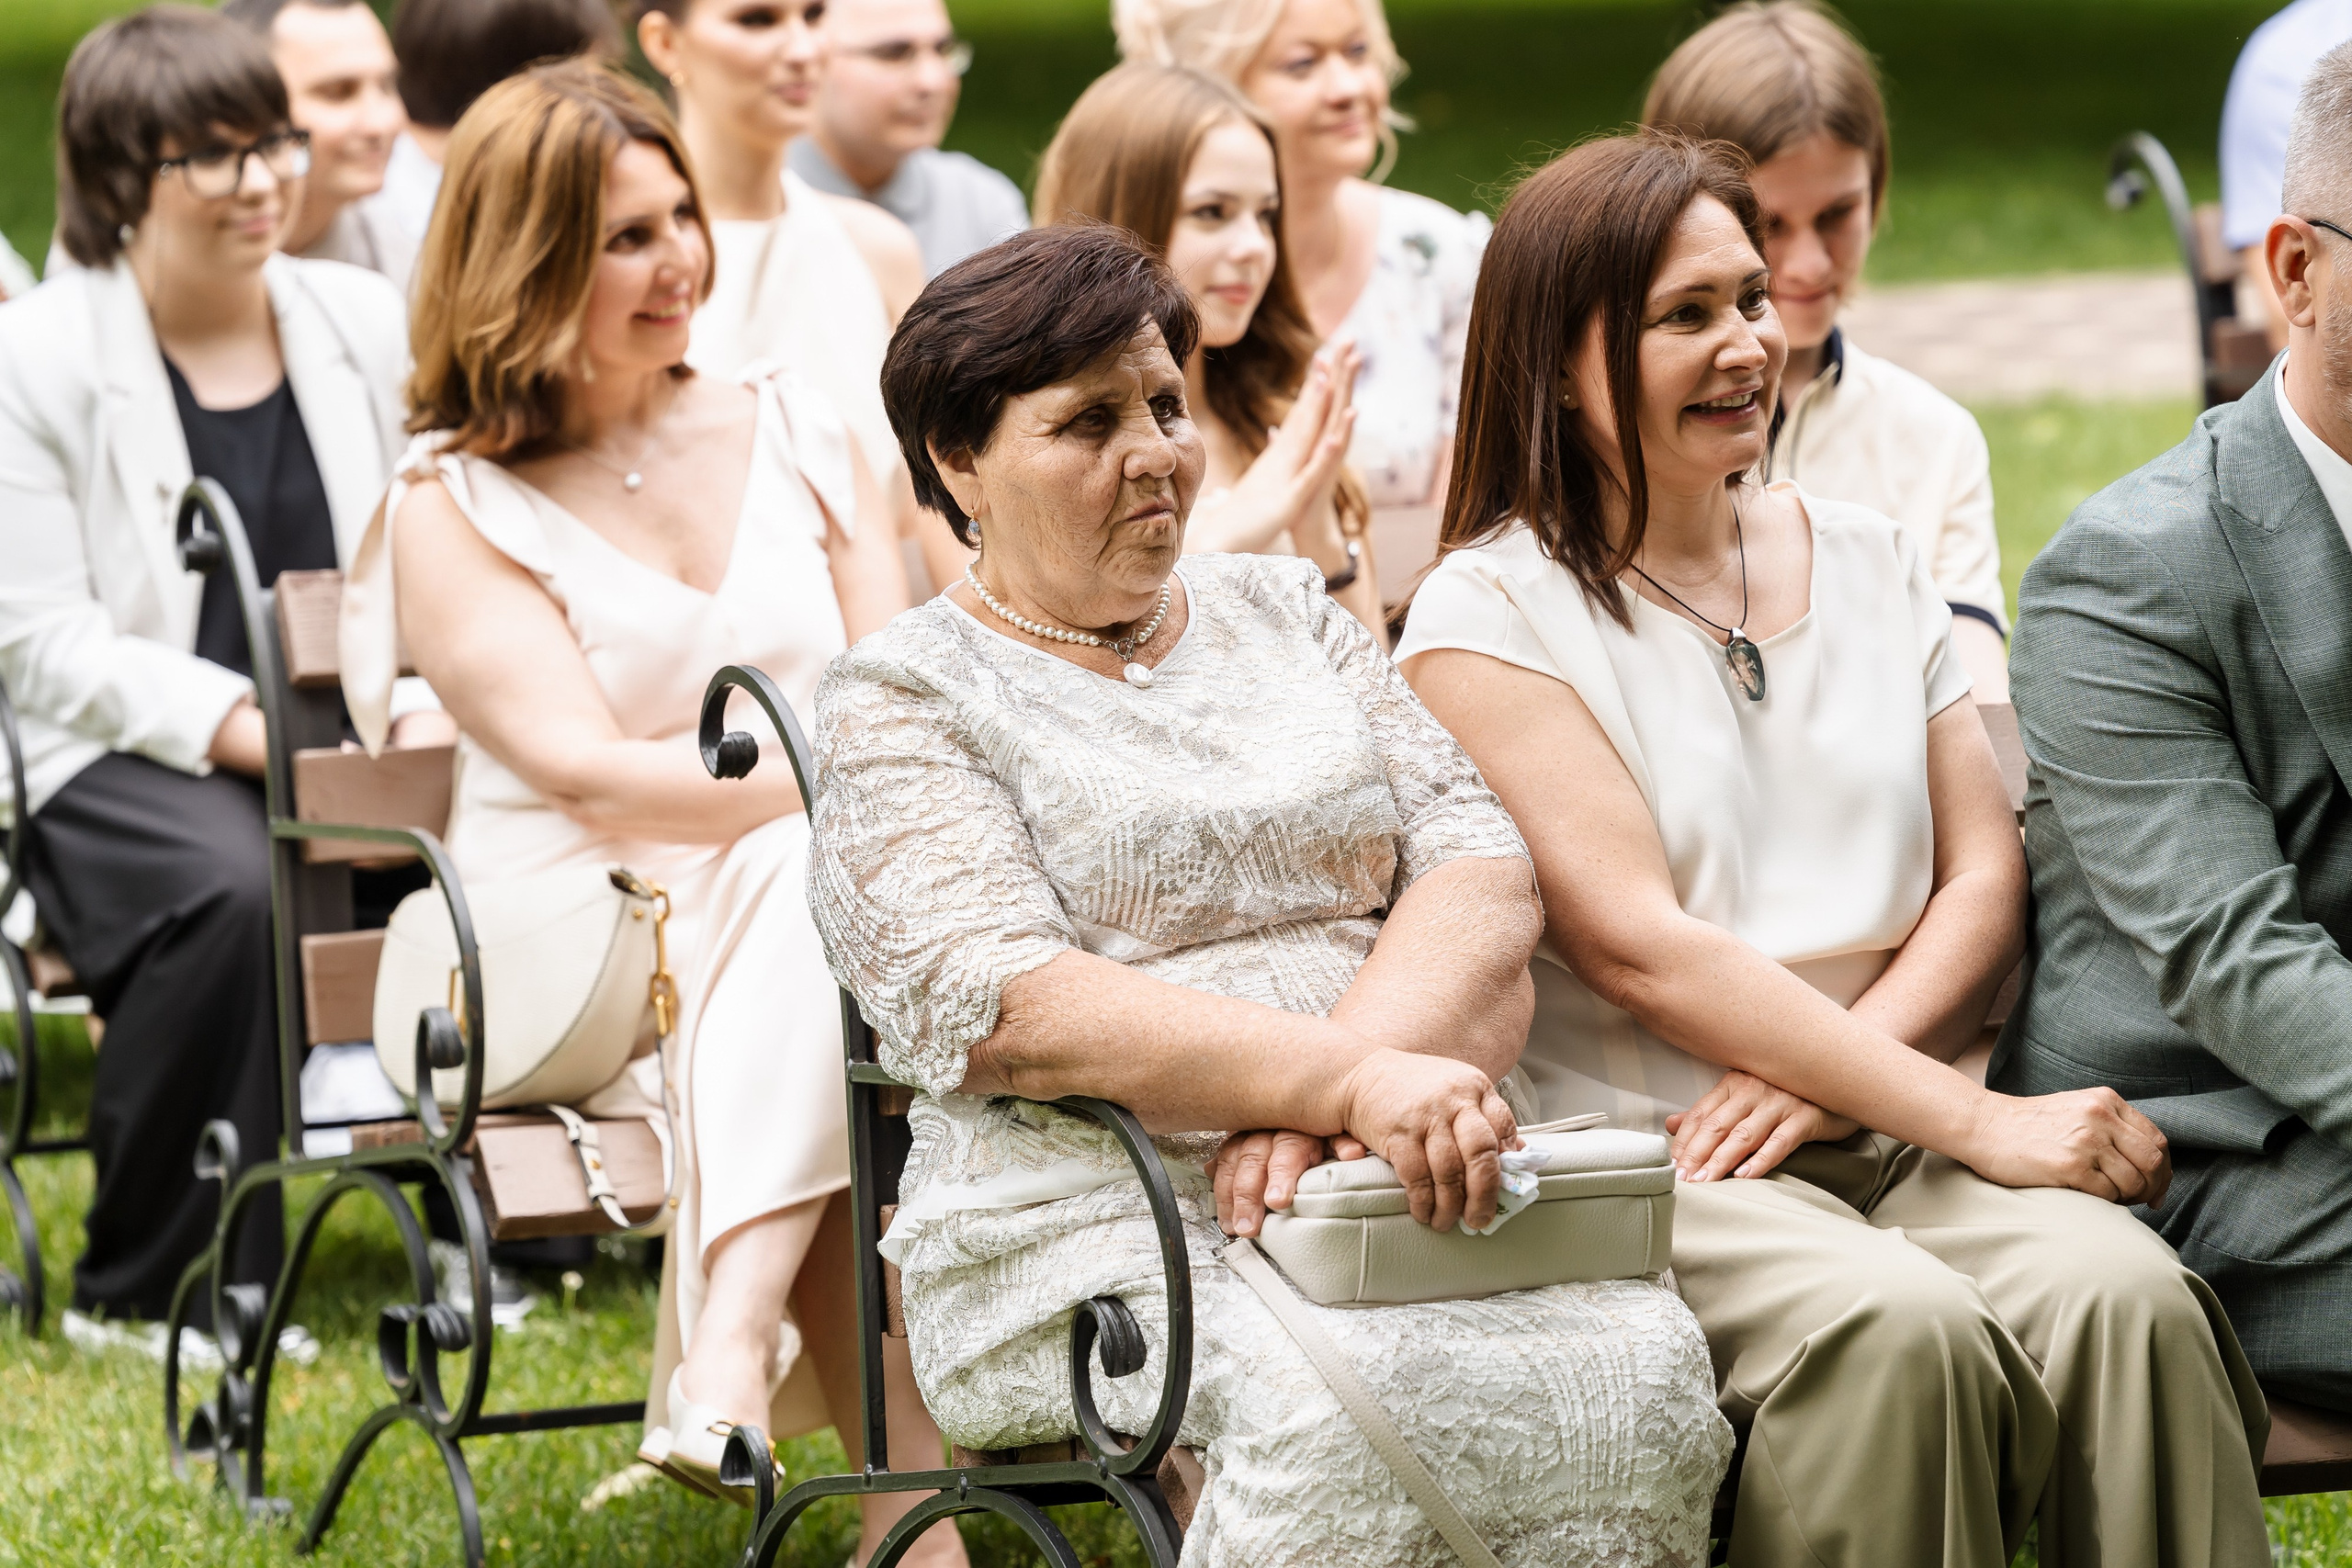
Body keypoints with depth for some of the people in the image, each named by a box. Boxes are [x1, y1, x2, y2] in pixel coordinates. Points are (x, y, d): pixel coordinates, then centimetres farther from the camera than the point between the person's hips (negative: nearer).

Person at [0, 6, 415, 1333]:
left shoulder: (370, 324, 12)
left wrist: (419, 714, -10)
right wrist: (240, 726, -21)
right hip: (125, 760, -4)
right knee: (235, 887, -37)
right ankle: (148, 1285, -21)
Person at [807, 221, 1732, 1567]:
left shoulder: (1289, 616, 21)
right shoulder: (901, 700, 5)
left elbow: (1480, 870, 7)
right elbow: (1002, 1009, -12)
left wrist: (1324, 1112, -14)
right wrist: (1350, 1082, -25)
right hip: (1095, 1228, -4)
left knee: (1641, 1365, -28)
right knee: (1346, 1400, -37)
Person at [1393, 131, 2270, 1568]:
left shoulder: (1873, 562, 18)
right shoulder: (1490, 614, 0)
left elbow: (1986, 876, 11)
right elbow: (1640, 948, -10)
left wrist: (1826, 1077, -10)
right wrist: (1975, 1120, -17)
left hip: (1894, 1137, 4)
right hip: (1644, 1158, -4)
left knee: (2128, 1299, -28)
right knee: (1898, 1334, -35)